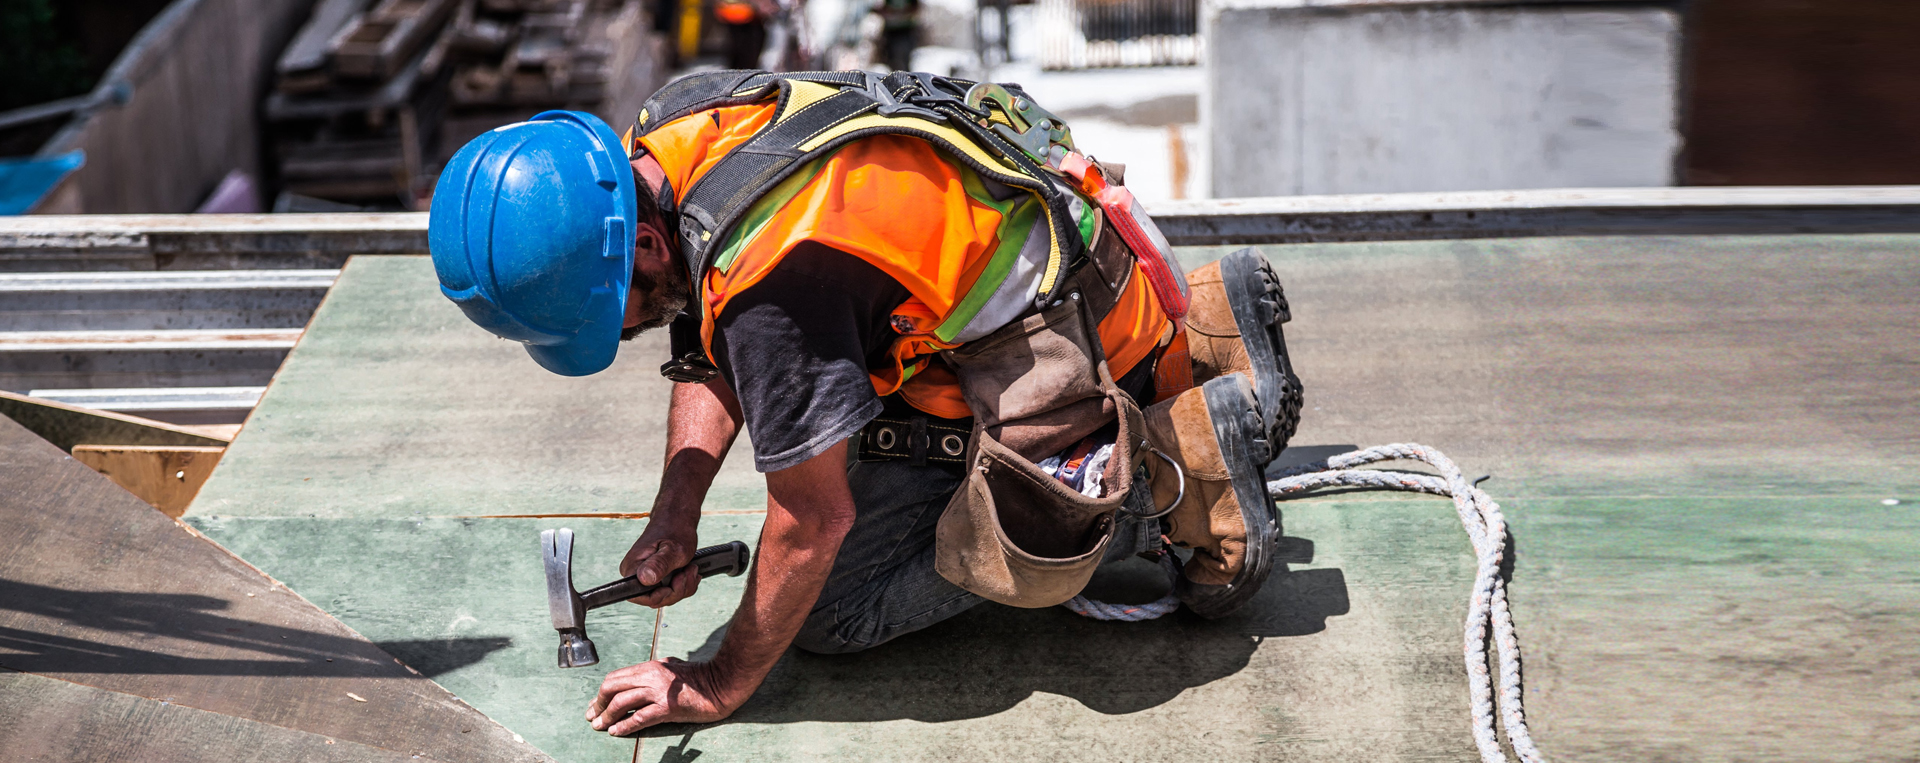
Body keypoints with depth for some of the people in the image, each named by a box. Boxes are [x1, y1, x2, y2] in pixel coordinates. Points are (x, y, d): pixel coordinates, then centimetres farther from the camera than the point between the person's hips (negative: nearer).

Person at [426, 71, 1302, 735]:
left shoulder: (775, 275, -35)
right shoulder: (658, 140, -7)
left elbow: (814, 519, -25)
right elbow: (711, 357, 7)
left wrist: (719, 688, -13)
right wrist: (674, 520, -5)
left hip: (1058, 336, -9)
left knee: (835, 609, -7)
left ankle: (1185, 458, -4)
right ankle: (1193, 334, 21)